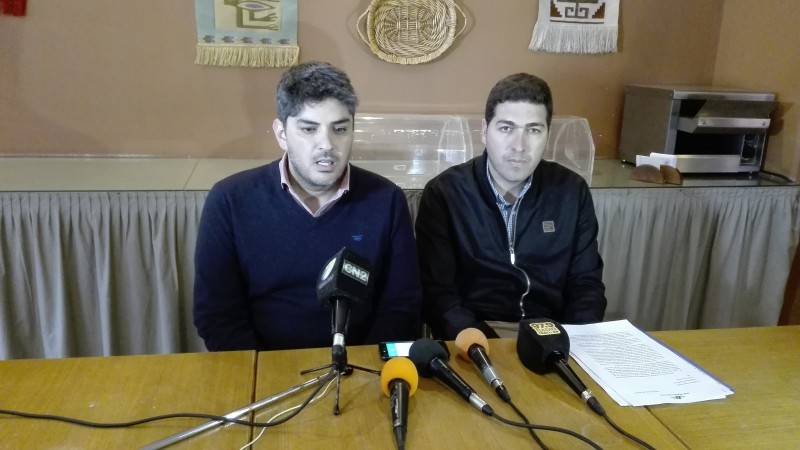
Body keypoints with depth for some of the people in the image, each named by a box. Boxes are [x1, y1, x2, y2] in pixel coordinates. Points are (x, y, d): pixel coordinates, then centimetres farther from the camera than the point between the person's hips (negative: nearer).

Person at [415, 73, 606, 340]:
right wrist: (483, 345, -24)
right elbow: (436, 291, -9)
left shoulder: (572, 192, 4)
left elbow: (586, 282, 8)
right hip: (477, 333, -3)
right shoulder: (444, 193, -6)